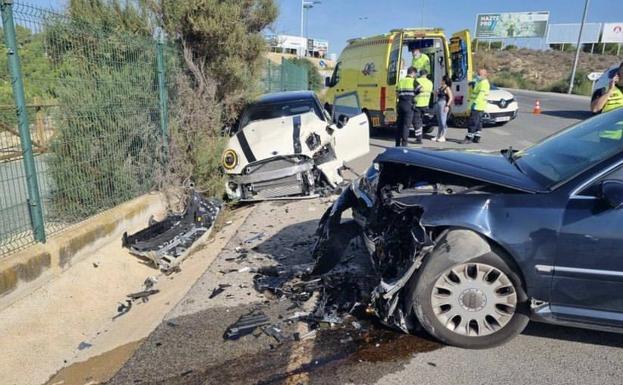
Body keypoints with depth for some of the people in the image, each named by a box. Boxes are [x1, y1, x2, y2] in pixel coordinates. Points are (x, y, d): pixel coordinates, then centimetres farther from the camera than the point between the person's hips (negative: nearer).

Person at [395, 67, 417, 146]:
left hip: (400, 104, 5)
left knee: (399, 124, 10)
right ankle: (404, 144, -5)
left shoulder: (400, 81, 13)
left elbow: (397, 94, 13)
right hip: (409, 105, -5)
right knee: (406, 125, -3)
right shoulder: (413, 81, -2)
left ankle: (397, 143, 13)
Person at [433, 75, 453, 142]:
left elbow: (451, 98, -15)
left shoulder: (447, 88, -8)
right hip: (438, 104, 9)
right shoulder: (441, 88, 16)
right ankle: (438, 136, 17)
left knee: (443, 121, -8)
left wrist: (447, 106, -22)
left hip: (444, 105, -9)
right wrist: (437, 92, 10)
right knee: (439, 121, 12)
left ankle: (443, 137, -5)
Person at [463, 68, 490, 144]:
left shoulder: (484, 83, -13)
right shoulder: (479, 82, 20)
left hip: (477, 106, -11)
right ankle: (477, 138, 18)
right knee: (478, 122, 13)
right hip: (477, 106, 11)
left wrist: (475, 102, -30)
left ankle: (469, 138, -11)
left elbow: (481, 94, -25)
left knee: (473, 122, -11)